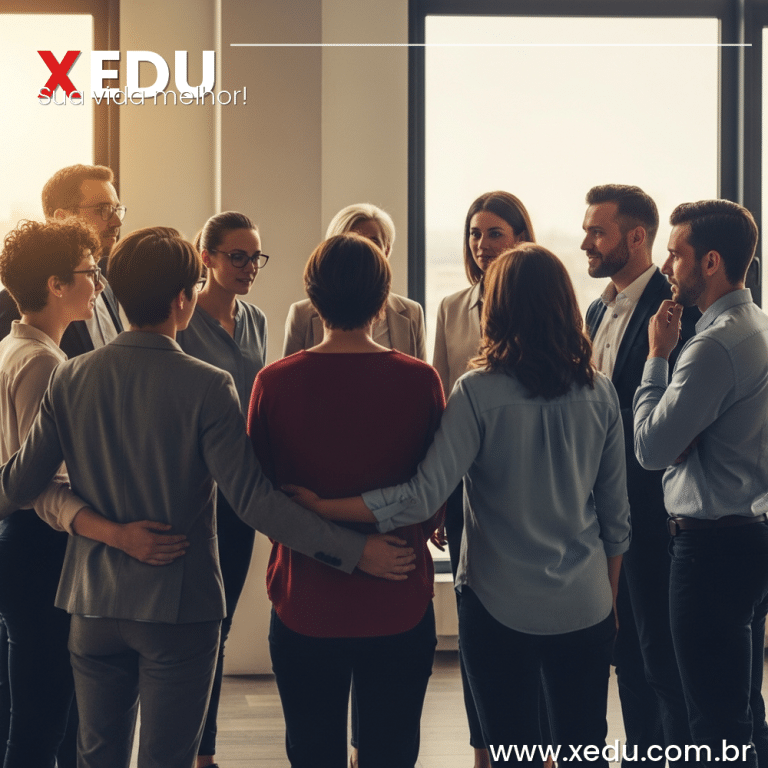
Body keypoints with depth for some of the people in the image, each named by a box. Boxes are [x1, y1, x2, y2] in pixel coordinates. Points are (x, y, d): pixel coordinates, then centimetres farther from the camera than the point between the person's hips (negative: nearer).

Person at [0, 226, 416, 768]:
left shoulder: (72, 378, -5)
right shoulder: (206, 387, -17)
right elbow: (253, 499, -22)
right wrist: (354, 550, -19)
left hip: (96, 605, 4)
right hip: (179, 606, -4)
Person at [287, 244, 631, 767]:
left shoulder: (480, 393, -13)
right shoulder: (599, 393, -1)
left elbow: (422, 498, -21)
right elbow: (616, 515, 5)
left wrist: (316, 504, -15)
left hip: (501, 606, -3)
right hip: (585, 606, 3)